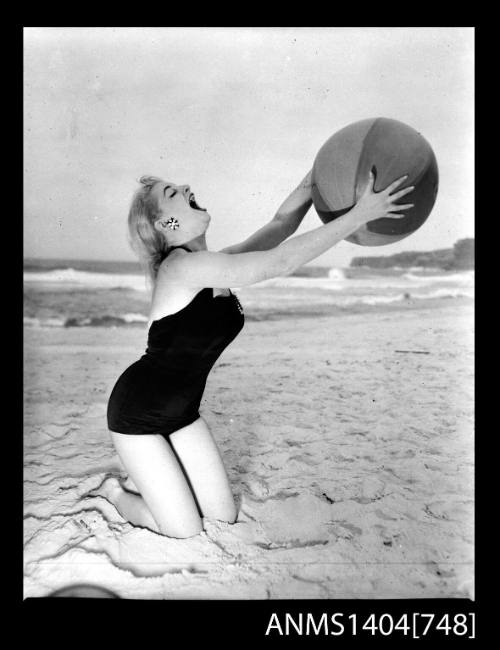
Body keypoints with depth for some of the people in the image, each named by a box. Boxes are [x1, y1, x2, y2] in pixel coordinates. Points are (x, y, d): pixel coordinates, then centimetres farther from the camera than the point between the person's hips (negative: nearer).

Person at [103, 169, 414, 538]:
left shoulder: (213, 267, -1)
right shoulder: (182, 266, -27)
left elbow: (280, 224, 0)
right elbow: (279, 262, -35)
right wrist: (359, 214, -32)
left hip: (182, 412, 8)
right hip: (137, 413, -7)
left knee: (225, 516, 8)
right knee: (185, 529, 0)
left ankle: (145, 483, 30)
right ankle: (116, 492, 24)